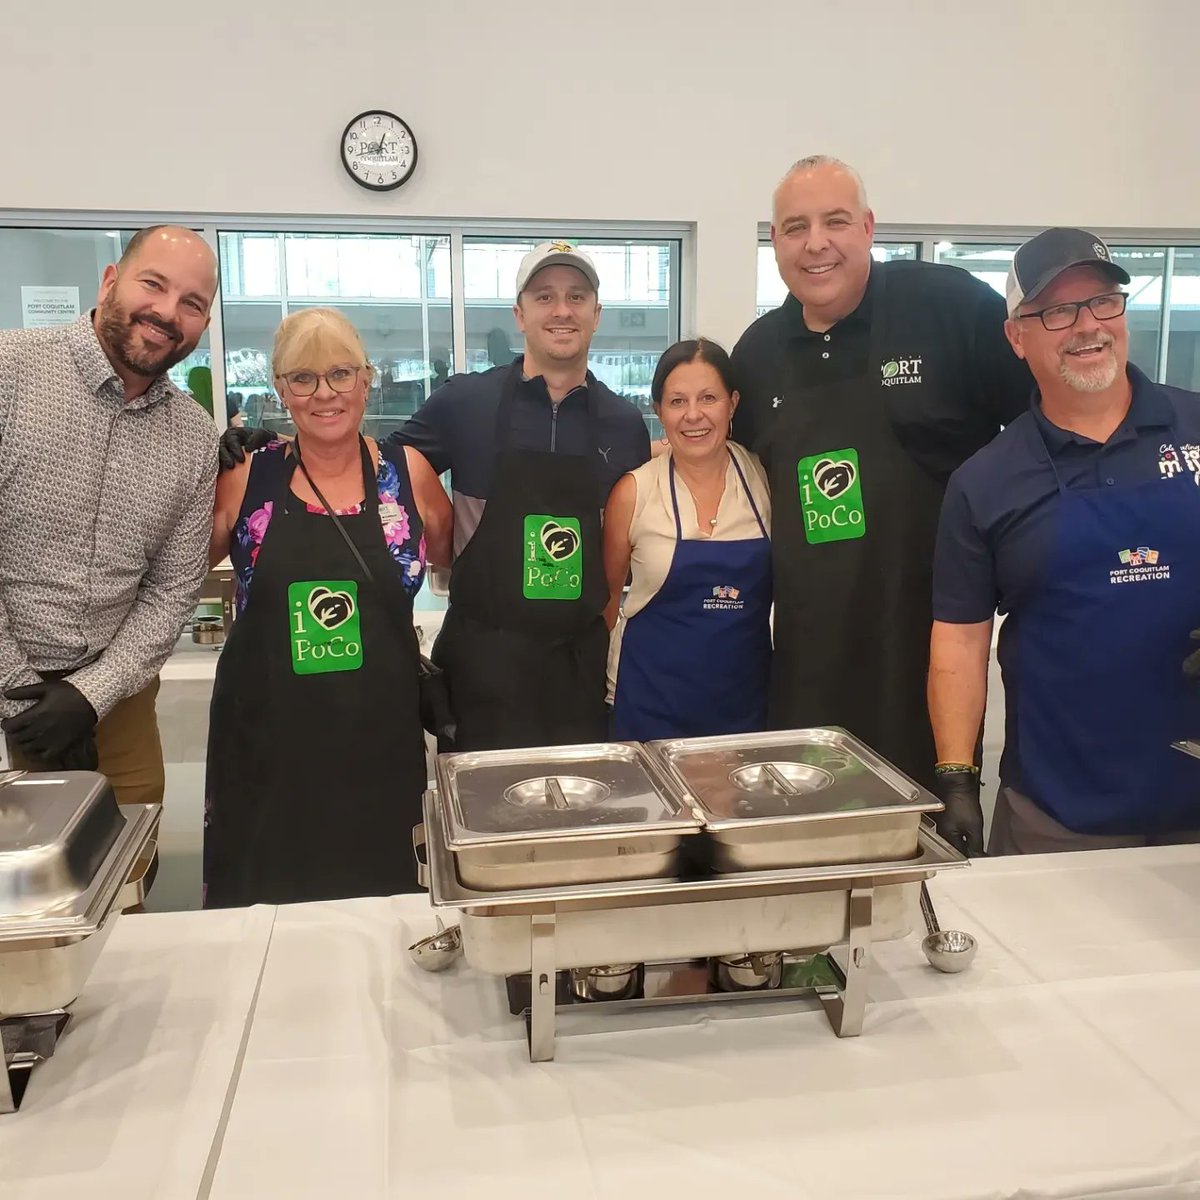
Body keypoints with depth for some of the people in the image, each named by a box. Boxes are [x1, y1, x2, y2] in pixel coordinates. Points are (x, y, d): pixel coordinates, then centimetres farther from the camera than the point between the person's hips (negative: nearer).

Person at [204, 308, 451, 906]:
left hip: (379, 741, 1)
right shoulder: (246, 477, -2)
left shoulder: (409, 472, 0)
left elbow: (457, 562, 13)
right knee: (261, 906, 9)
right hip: (267, 740, 0)